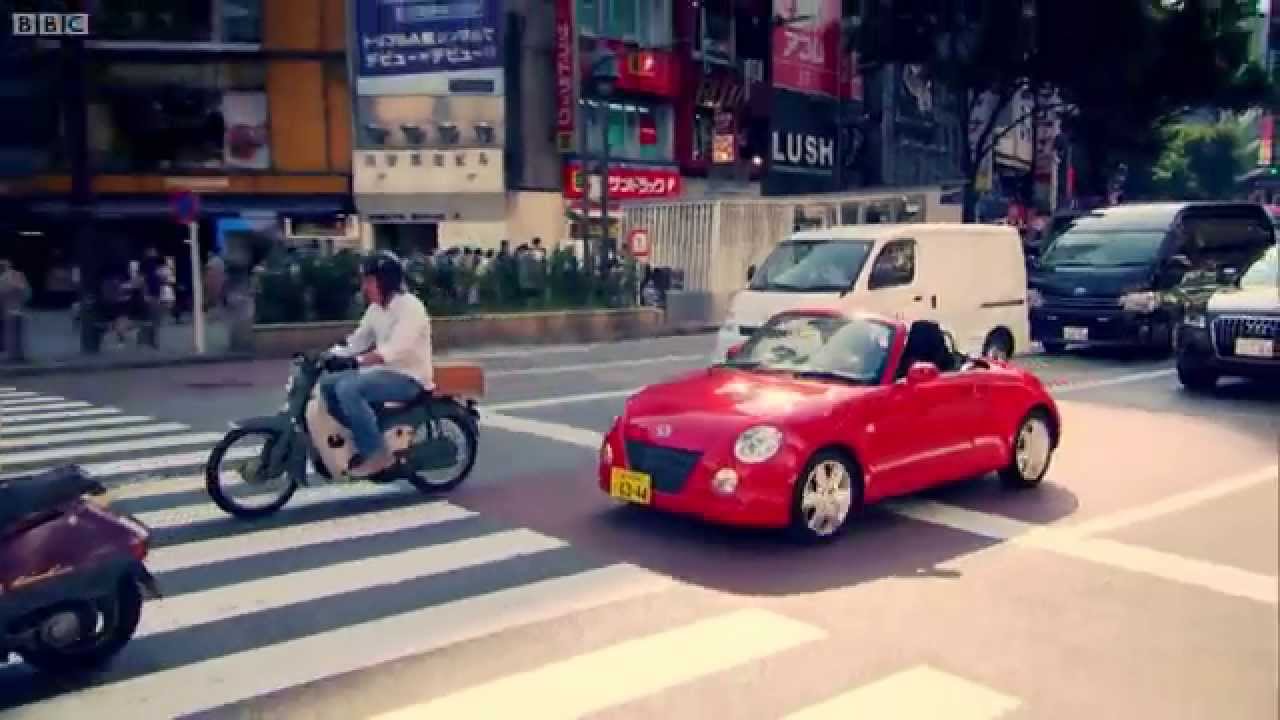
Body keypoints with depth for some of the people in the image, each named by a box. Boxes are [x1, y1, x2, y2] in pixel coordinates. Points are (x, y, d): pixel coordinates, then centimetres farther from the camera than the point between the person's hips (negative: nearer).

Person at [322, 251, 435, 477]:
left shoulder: (410, 306, -16)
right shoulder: (375, 309, 12)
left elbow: (396, 349, -29)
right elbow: (357, 340, 14)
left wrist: (359, 361, -39)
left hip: (409, 377, -9)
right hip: (384, 371, 9)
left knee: (348, 389, -27)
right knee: (328, 384, -2)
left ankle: (377, 454, -21)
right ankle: (363, 439, 4)